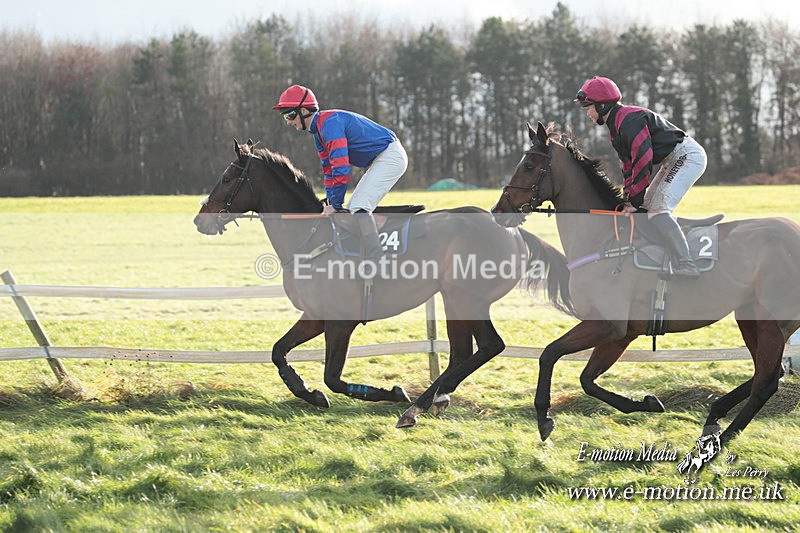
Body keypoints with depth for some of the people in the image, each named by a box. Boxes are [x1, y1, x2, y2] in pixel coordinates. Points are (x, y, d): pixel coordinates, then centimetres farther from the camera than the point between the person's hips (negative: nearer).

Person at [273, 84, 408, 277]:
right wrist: (331, 203, 10)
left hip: (390, 157, -11)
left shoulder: (330, 122, -21)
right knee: (354, 208, 12)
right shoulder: (318, 131, 12)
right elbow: (329, 170, 18)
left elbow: (340, 167, -26)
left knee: (358, 206, -20)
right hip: (379, 162, 11)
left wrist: (336, 205, -20)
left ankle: (374, 259, -26)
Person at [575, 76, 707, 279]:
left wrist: (634, 201, -19)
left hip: (687, 156, -11)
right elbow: (629, 166, 20)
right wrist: (629, 200, 9)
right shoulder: (616, 126, 17)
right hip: (673, 161, 11)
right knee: (646, 207, 12)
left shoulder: (629, 119, -18)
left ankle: (685, 266, -28)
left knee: (657, 210, -20)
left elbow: (642, 161, -24)